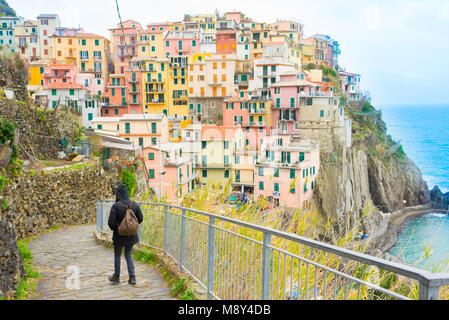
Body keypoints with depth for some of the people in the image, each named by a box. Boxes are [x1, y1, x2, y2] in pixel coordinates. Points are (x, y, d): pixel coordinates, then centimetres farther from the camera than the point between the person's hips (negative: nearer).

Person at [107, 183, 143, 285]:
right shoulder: (134, 204, -7)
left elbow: (111, 223, -20)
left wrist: (114, 228, 2)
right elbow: (140, 219, -1)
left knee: (117, 256, 17)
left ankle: (116, 277, 30)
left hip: (119, 236, -3)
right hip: (131, 236, 3)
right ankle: (132, 278, 12)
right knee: (129, 255, 18)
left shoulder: (116, 206, -21)